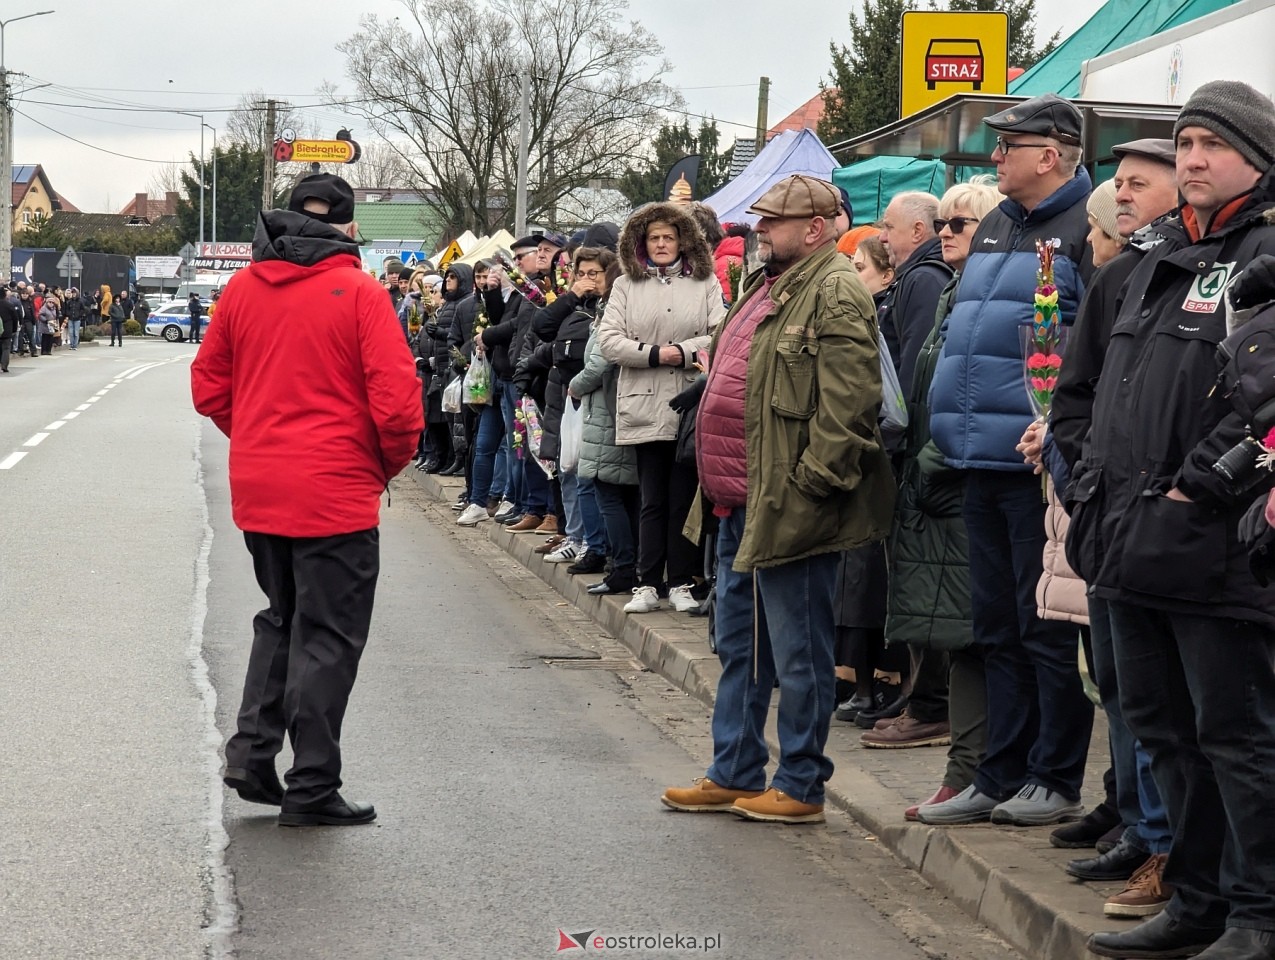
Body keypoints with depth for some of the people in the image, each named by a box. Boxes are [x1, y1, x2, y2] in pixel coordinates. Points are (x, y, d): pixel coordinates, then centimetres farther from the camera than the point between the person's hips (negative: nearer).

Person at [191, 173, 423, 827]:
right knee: (328, 636, 4)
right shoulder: (359, 292, -10)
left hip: (257, 489, 5)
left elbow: (208, 386, 11)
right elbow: (397, 399, -15)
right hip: (336, 494, -5)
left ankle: (252, 752, 13)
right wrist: (391, 463, 3)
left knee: (281, 617, 23)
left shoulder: (242, 288, 5)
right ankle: (312, 789, 7)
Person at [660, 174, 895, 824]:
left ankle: (800, 787, 8)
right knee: (740, 646, 17)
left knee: (797, 652, -1)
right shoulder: (768, 285, 18)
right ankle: (733, 775, 26)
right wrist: (720, 480, 21)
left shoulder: (836, 295, -14)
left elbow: (847, 403, -22)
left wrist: (808, 485, -22)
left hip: (788, 508, -10)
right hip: (742, 503, 11)